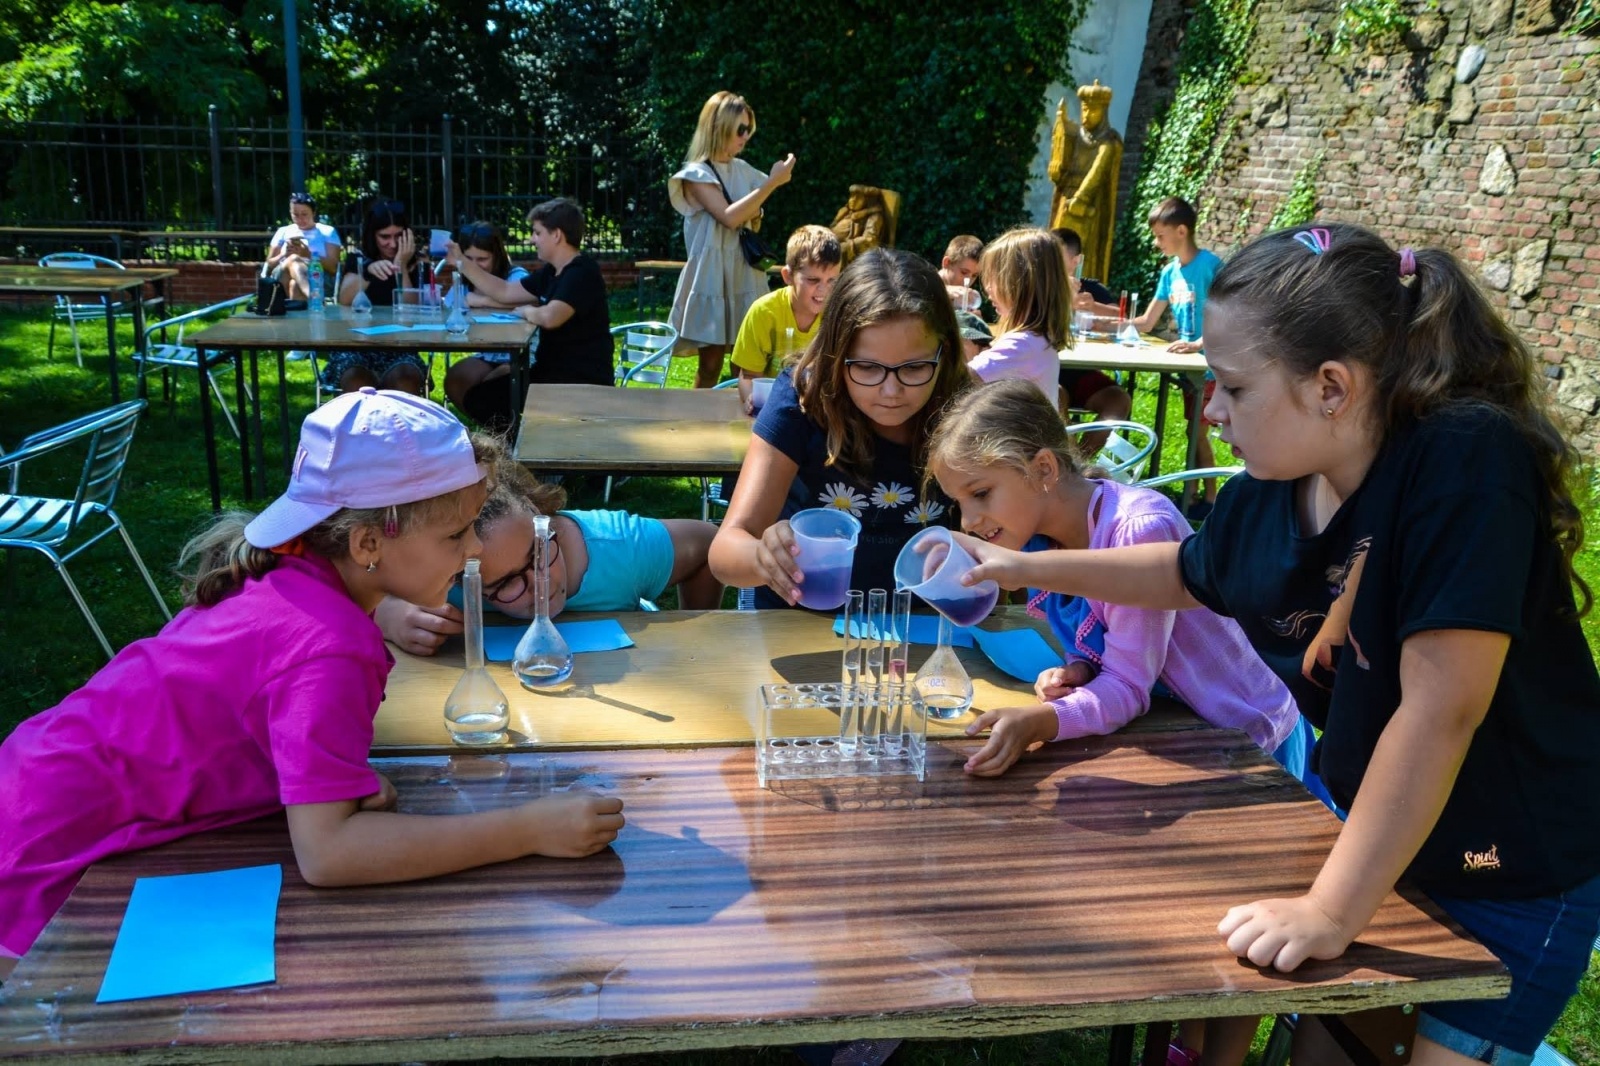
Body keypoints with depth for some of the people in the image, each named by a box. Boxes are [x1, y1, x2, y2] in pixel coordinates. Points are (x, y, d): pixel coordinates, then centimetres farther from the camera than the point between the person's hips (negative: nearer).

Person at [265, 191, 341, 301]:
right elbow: (269, 266, 17)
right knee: (293, 259, -36)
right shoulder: (283, 232, 23)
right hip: (284, 279, 1)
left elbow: (333, 267, 3)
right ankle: (312, 296, -65)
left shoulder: (327, 232, 16)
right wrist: (284, 255, -4)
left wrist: (309, 255, -13)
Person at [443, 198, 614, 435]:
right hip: (554, 369, 11)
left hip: (581, 382, -11)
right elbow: (504, 292, 20)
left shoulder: (581, 273, -19)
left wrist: (526, 311, -12)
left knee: (479, 398, -17)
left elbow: (549, 317, -35)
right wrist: (461, 262, 17)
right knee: (461, 377, 11)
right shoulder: (552, 272, 13)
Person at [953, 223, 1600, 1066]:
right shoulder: (1265, 497, -11)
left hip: (1517, 880, -6)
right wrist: (1030, 568, 10)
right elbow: (1185, 574, 13)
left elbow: (1440, 709, -35)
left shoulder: (1466, 462, -30)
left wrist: (1332, 908, -31)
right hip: (1374, 833, 6)